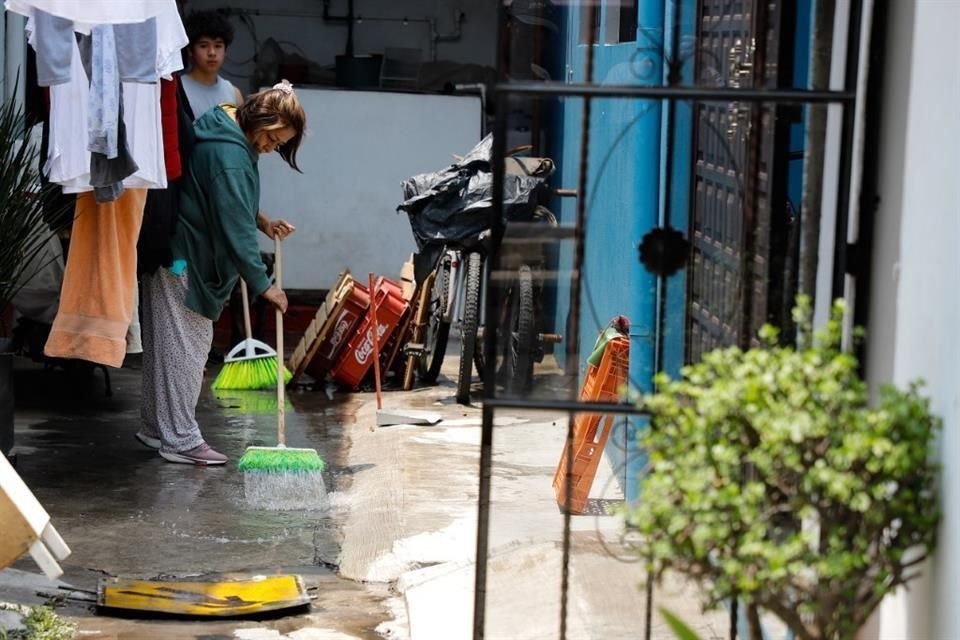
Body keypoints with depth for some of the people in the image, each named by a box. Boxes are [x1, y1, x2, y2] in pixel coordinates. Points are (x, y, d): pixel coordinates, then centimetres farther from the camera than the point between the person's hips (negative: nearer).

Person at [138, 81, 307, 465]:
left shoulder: (225, 132, 7)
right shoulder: (228, 154, -24)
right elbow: (235, 226, -25)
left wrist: (263, 223, 11)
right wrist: (262, 284, -22)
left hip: (187, 254, 10)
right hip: (181, 259, -10)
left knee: (171, 343, 15)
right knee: (185, 346, -6)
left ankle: (157, 427, 22)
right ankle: (180, 440, -2)